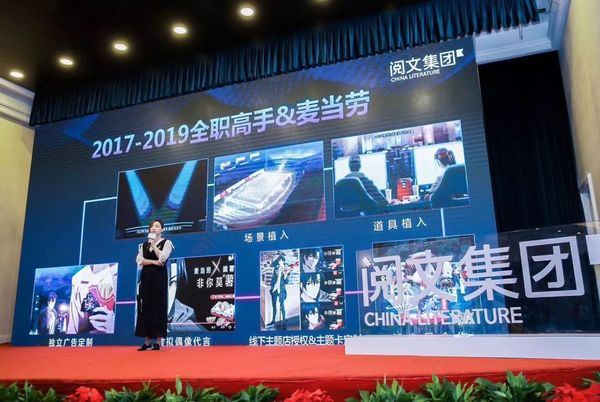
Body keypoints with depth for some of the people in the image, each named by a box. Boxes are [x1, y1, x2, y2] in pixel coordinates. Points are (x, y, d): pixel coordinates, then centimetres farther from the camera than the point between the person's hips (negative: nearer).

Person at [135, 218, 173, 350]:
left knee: (158, 307, -5)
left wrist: (153, 244, -9)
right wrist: (153, 262, -12)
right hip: (146, 277, 5)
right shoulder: (144, 244, 16)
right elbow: (139, 260, 2)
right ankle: (147, 341, 7)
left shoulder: (166, 242, 2)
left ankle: (158, 341, -2)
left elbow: (162, 258, -15)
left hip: (159, 277, -4)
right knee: (145, 307, 1)